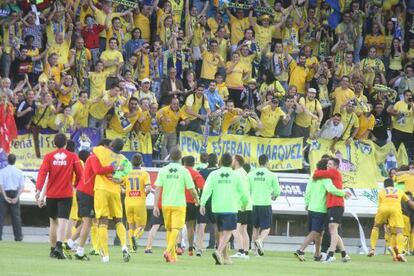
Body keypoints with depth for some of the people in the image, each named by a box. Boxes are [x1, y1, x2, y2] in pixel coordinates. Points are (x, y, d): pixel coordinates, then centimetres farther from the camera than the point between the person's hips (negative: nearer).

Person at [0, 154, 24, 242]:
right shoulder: (19, 172, 3)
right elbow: (22, 186, -2)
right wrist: (17, 197, -5)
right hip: (15, 193, 2)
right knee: (16, 215, 6)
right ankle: (18, 236, 5)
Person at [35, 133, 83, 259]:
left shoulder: (49, 156, 2)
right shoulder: (72, 157, -1)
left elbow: (42, 173, -9)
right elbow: (80, 174, 0)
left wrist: (38, 190, -14)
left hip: (51, 194, 2)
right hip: (66, 194, -2)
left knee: (53, 222, 16)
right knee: (62, 221, -10)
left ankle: (53, 249, 23)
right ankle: (59, 246, -31)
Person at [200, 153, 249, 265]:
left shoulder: (214, 174, 1)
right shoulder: (235, 175, -1)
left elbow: (207, 189, -8)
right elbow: (242, 191, 5)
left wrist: (202, 204, -10)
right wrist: (245, 203, 23)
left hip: (217, 208, 3)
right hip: (231, 208, -3)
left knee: (221, 232, 15)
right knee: (227, 232, -5)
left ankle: (225, 258, 20)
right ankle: (218, 251, -29)